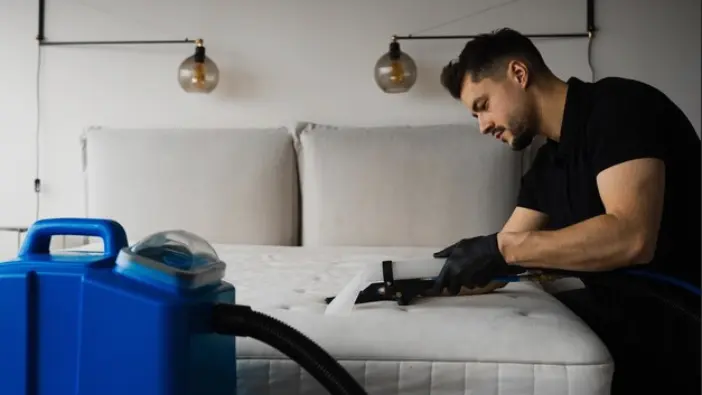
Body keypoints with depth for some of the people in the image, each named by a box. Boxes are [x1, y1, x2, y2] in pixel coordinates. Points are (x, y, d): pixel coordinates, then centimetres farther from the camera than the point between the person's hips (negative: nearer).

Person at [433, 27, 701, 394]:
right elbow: (511, 248, 11)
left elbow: (631, 238, -28)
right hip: (620, 302, 7)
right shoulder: (547, 163, 12)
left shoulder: (618, 106, -14)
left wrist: (500, 248, -25)